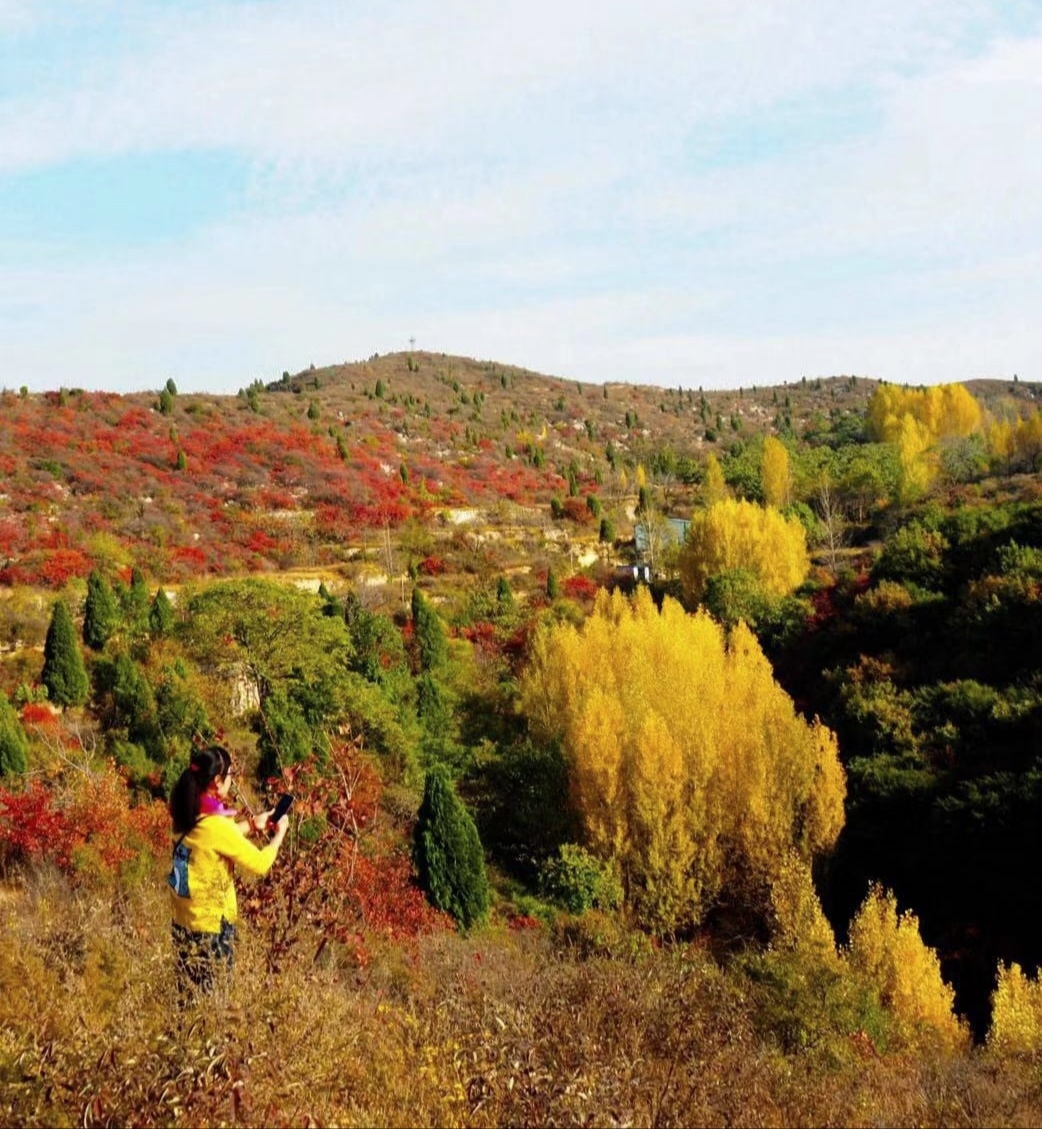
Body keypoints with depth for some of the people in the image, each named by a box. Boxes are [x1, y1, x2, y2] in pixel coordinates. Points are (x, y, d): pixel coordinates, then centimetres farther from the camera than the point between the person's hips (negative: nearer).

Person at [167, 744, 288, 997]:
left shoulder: (186, 817, -1)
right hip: (211, 927, -8)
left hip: (183, 921, 8)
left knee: (189, 994, 17)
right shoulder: (216, 826, -24)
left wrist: (251, 824, 19)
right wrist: (280, 833, 1)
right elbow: (260, 864, -15)